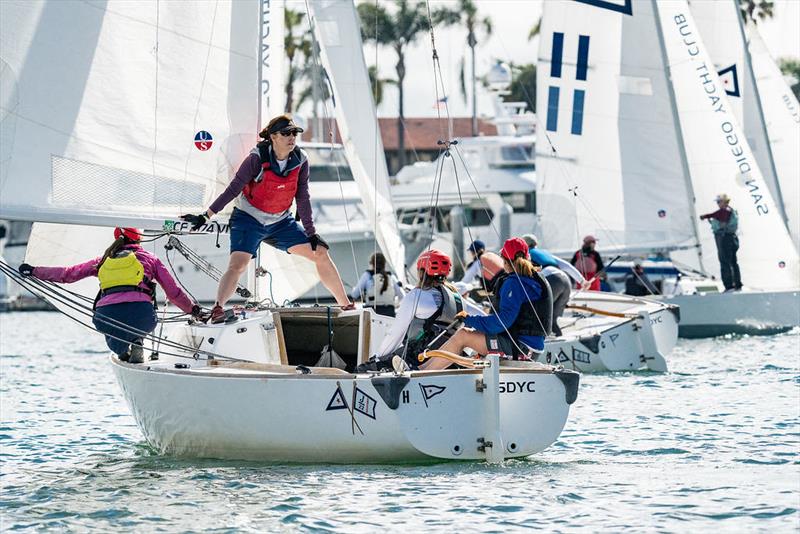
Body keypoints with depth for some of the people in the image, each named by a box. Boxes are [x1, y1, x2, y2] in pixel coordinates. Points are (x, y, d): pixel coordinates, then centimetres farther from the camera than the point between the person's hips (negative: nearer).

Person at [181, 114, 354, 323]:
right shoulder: (257, 159, -20)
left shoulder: (300, 160, -8)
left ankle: (346, 306, 9)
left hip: (280, 222, 4)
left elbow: (302, 198, -1)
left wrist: (311, 234, -1)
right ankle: (217, 309, -34)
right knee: (237, 265, -27)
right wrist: (204, 217, -18)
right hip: (249, 219, -4)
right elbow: (232, 190, -15)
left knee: (321, 253, -1)